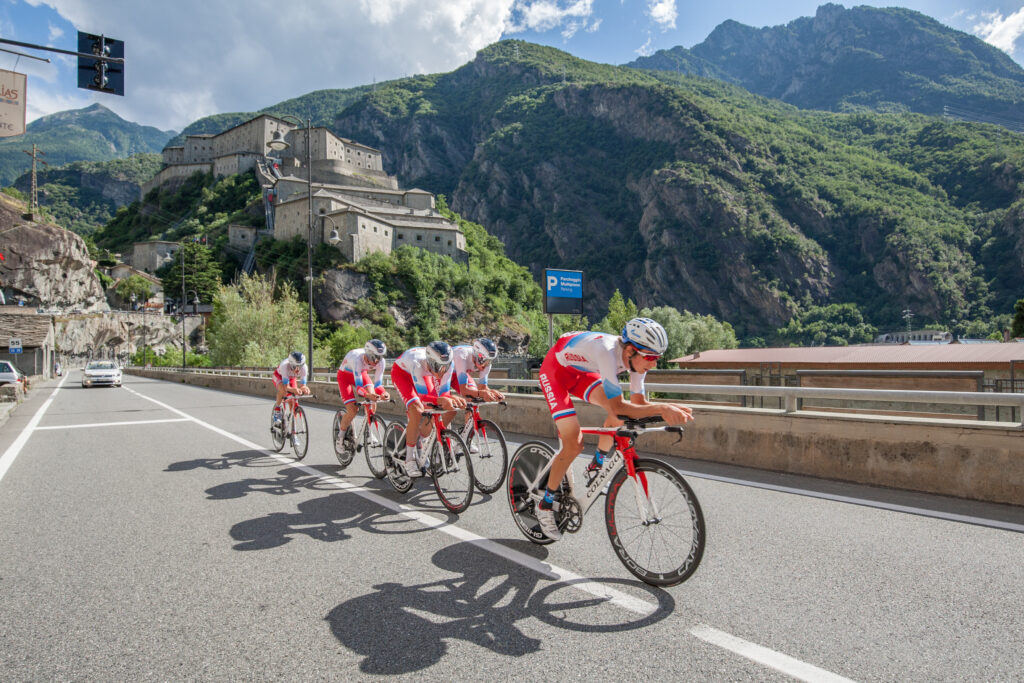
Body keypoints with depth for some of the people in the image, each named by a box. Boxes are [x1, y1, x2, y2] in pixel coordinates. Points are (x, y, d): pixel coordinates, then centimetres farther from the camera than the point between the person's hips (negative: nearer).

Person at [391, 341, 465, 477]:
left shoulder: (447, 363, -32)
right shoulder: (418, 362, -44)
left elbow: (444, 392, -26)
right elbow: (422, 395, -44)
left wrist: (453, 398, -49)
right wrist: (441, 400, -62)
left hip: (423, 374, 5)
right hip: (402, 372, -5)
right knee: (416, 412, -23)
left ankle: (419, 448, 17)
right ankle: (410, 458, -7)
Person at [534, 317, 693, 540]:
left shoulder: (636, 357, -17)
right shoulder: (607, 351, -39)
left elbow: (639, 402, -11)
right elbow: (617, 407, -40)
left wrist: (670, 408, -28)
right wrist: (661, 408, -44)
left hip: (580, 371, 7)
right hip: (555, 370, -7)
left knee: (620, 414, -14)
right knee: (574, 444, -15)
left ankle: (596, 465, 10)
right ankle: (545, 505, 4)